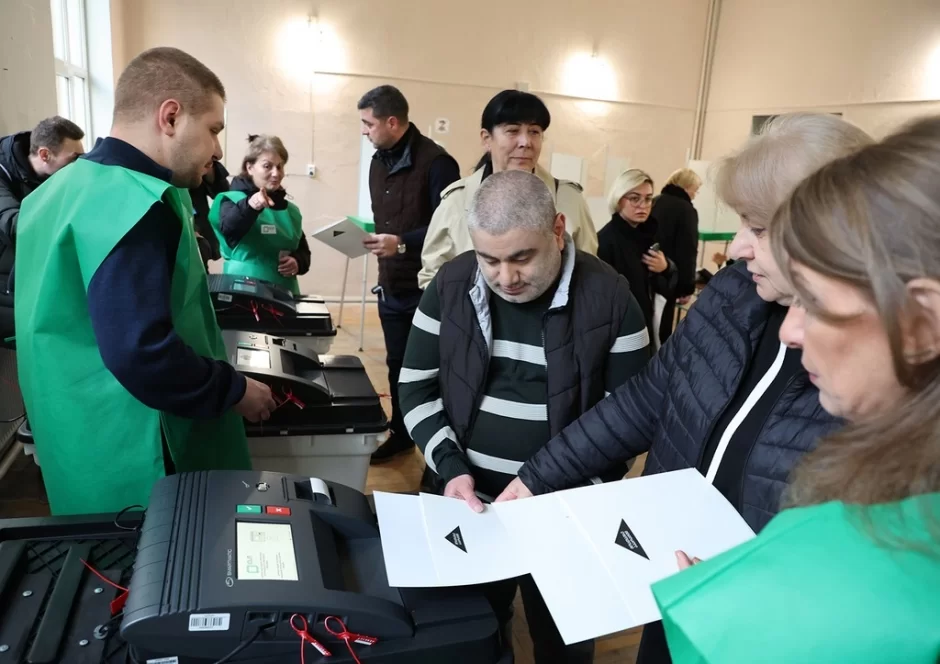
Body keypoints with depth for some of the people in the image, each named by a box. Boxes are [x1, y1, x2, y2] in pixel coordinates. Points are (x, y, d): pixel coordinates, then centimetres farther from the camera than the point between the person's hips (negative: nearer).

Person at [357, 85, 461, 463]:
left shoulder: (436, 162, -15)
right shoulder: (379, 162, 12)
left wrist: (403, 243, -25)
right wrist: (369, 234, 6)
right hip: (390, 286, 7)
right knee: (397, 363, 17)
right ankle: (401, 432, 33)